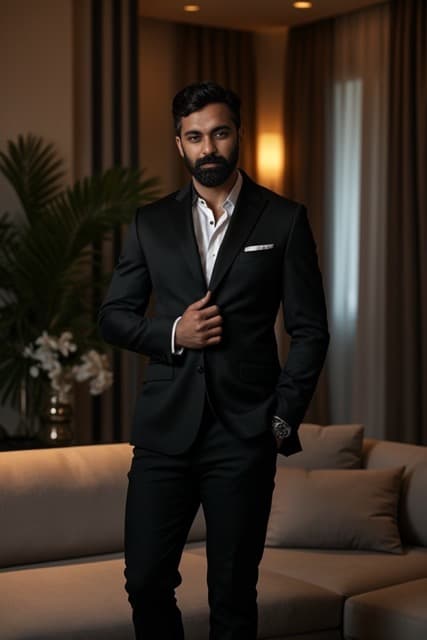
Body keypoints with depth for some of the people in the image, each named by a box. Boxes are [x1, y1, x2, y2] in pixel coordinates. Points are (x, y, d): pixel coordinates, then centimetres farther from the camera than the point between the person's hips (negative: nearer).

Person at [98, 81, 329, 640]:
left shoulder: (284, 220, 3)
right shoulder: (151, 223, 10)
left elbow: (310, 331, 3)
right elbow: (114, 316, 12)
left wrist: (284, 419, -5)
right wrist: (173, 333, -7)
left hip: (244, 435, -2)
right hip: (165, 429, 2)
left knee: (233, 593, 5)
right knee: (146, 582, 3)